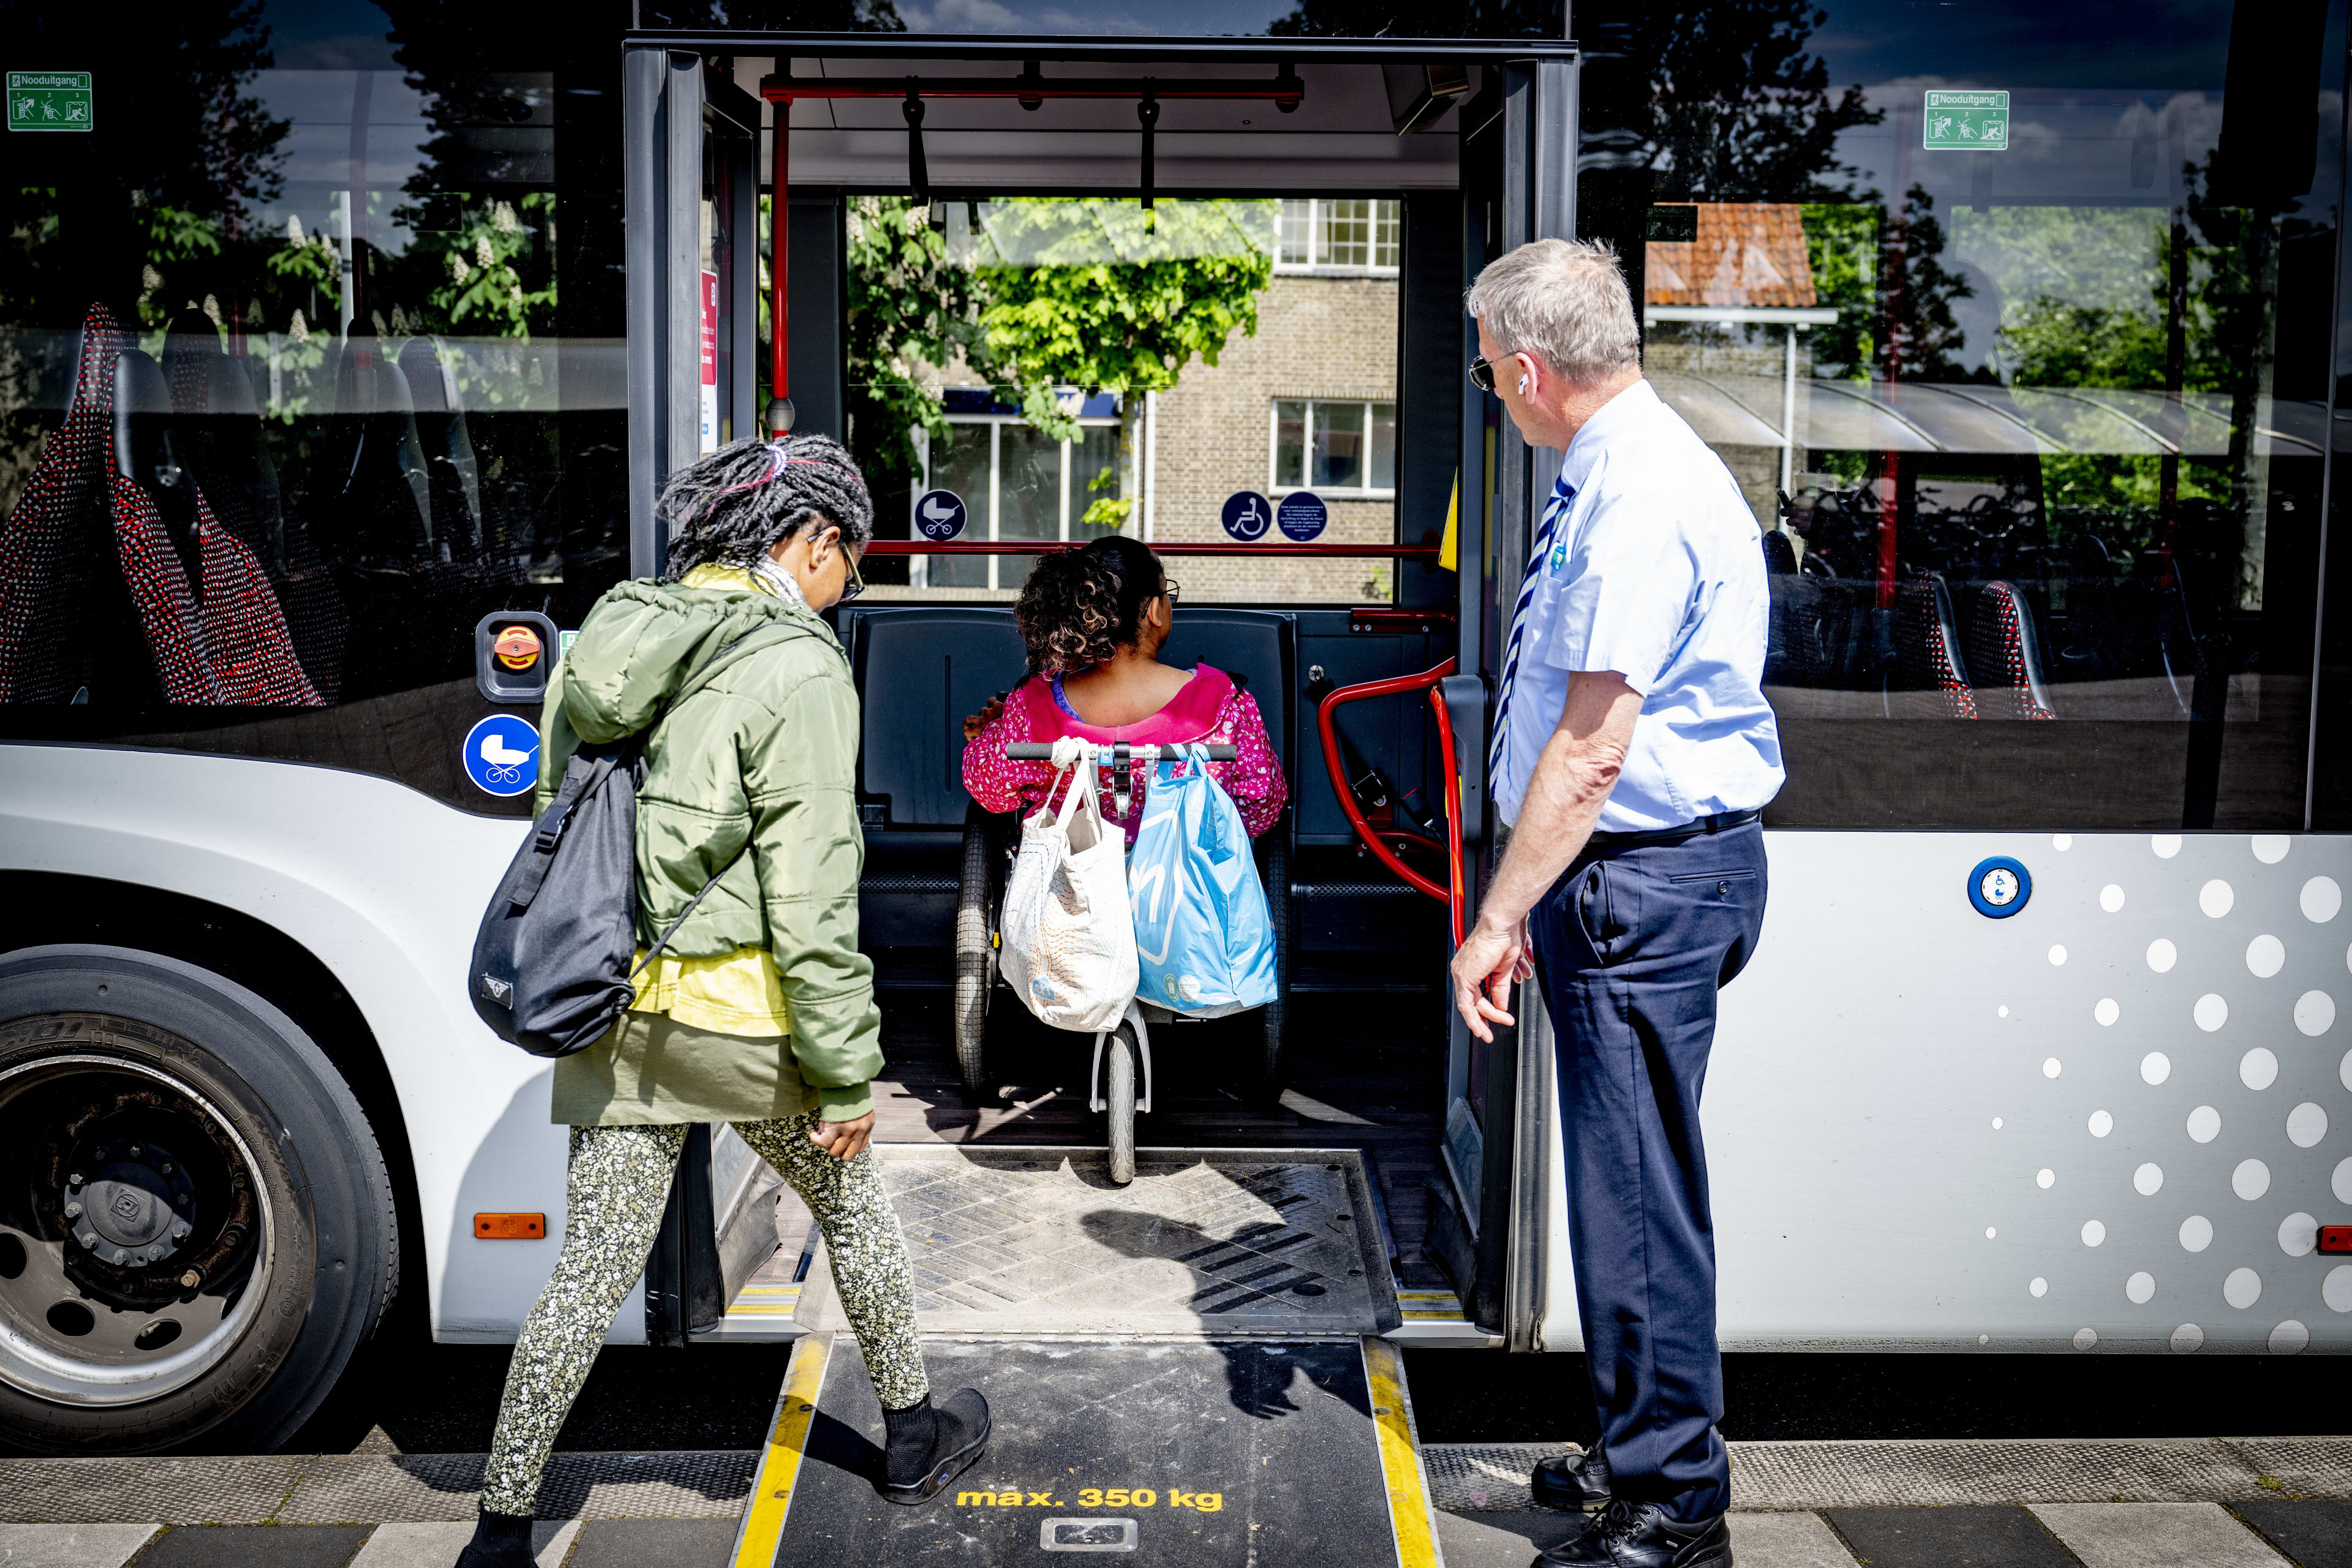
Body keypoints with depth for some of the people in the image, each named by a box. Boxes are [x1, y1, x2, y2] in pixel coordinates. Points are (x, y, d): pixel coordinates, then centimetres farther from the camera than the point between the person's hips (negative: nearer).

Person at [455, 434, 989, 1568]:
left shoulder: (606, 641, 7)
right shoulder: (793, 668, -16)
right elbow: (811, 901, -18)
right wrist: (846, 1076, -12)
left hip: (616, 1007, 6)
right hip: (739, 1014, -5)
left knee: (591, 1269, 12)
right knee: (851, 1206, 19)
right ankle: (913, 1436, 37)